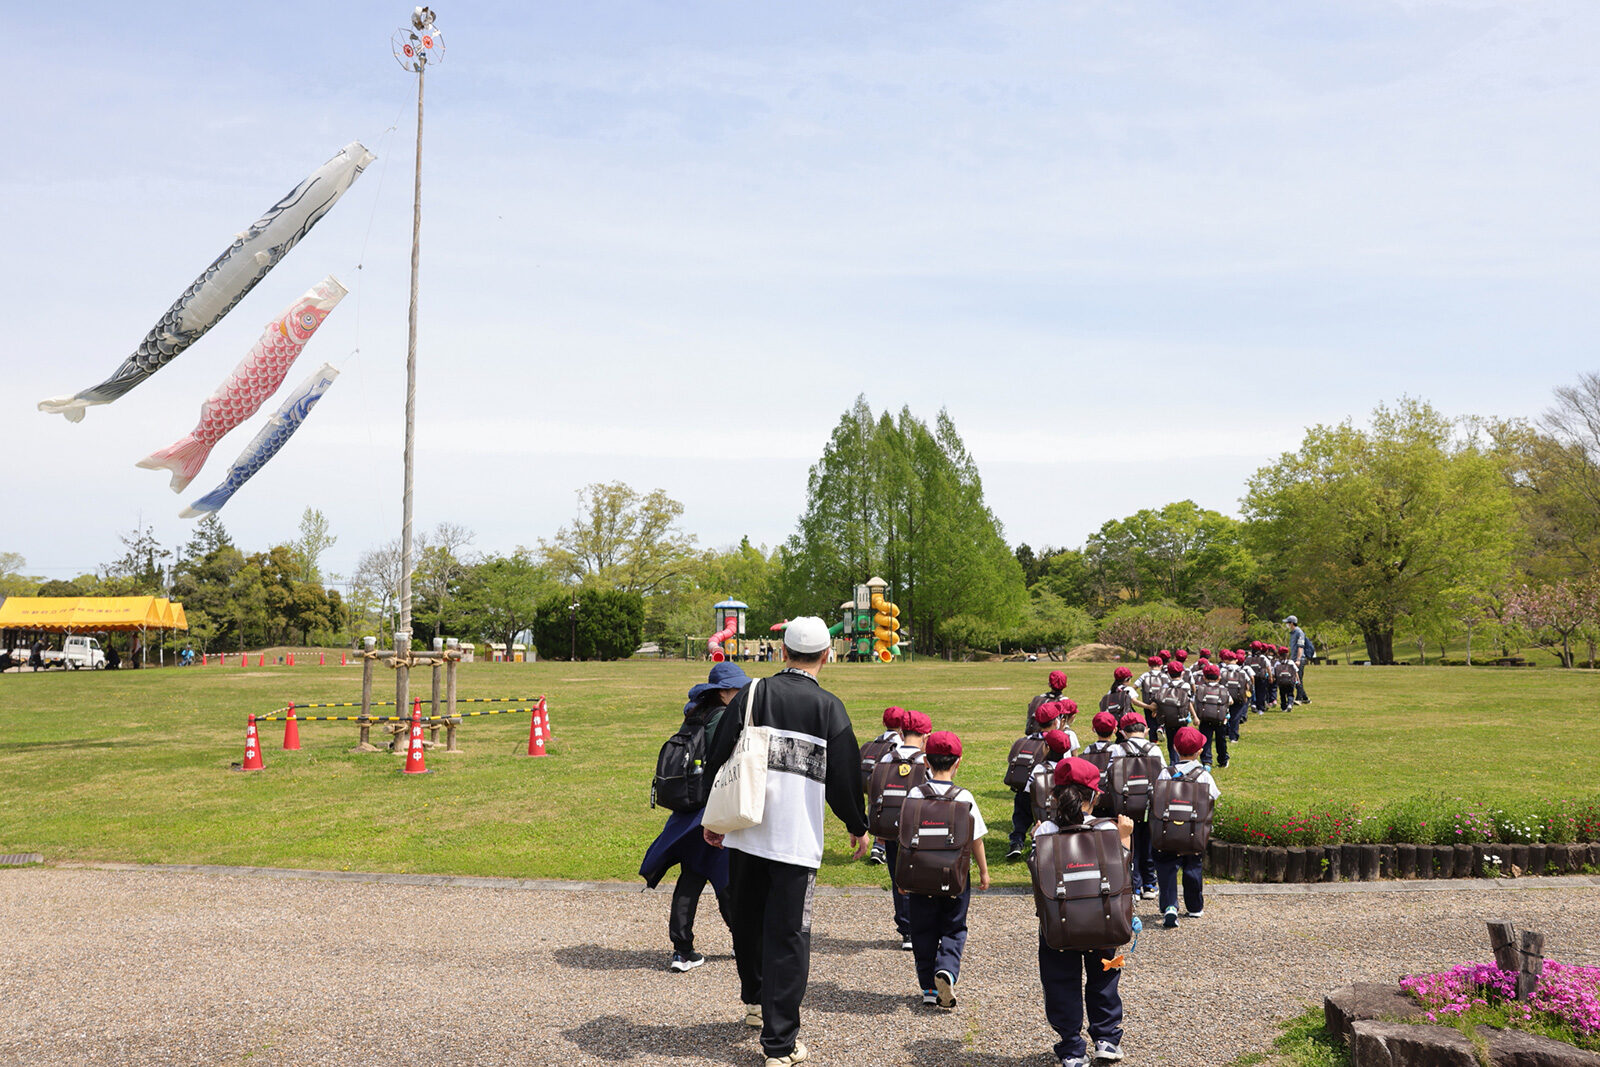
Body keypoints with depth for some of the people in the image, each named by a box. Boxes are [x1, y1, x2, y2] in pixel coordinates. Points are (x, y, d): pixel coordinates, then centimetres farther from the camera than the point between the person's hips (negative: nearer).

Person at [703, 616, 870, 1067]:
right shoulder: (829, 707, -6)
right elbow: (844, 776, -2)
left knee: (747, 919, 21)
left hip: (745, 833, 3)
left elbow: (718, 757, 3)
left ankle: (754, 1002, 41)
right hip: (798, 840, -3)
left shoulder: (751, 695, 1)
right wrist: (858, 827, 15)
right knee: (788, 935, 1)